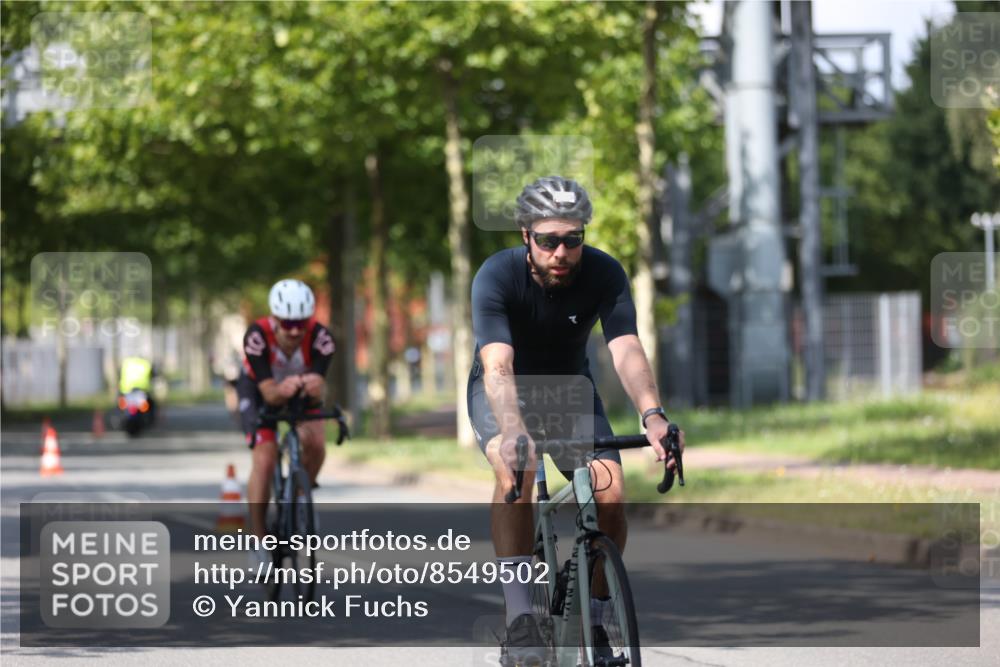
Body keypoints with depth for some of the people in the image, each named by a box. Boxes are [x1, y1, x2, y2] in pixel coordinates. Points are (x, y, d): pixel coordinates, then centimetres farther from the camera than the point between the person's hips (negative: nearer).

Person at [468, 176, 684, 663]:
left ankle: (593, 621, 1)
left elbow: (627, 351, -36)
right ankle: (519, 614, -30)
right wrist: (514, 431, -61)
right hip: (503, 391, -3)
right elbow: (497, 366, -42)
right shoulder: (497, 276, -30)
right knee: (517, 469, -34)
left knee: (610, 495, -19)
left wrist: (652, 416, -55)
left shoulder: (605, 274, -23)